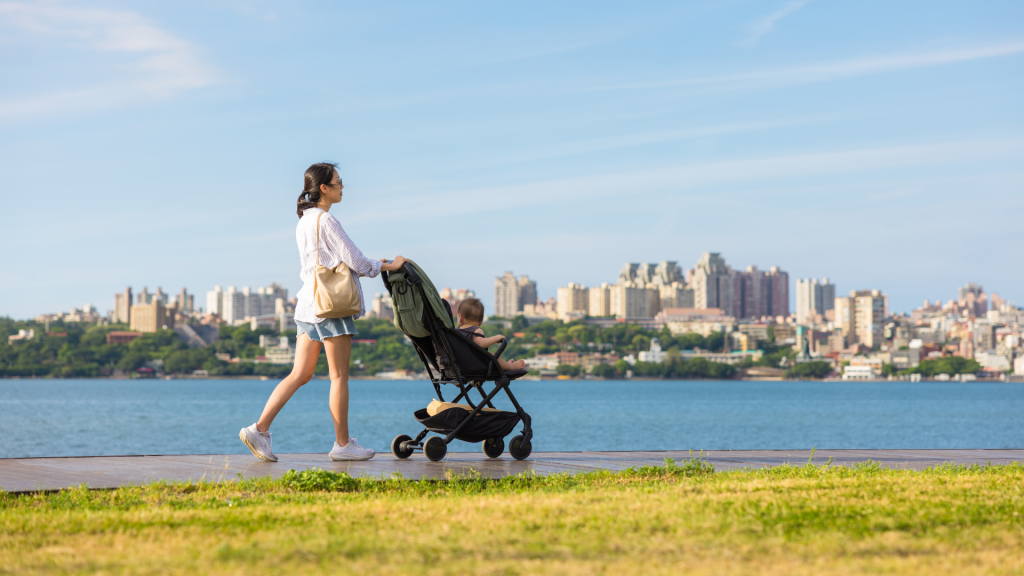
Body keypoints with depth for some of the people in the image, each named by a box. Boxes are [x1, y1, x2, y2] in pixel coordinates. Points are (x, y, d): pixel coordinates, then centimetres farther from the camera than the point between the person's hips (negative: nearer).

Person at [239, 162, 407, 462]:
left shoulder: (304, 223, 15)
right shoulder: (327, 221, -13)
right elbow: (356, 262, -12)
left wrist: (373, 264, 22)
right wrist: (389, 266, 2)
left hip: (308, 302, 9)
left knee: (300, 374, 7)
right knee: (339, 376, 1)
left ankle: (260, 429, -2)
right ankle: (343, 443, 8)